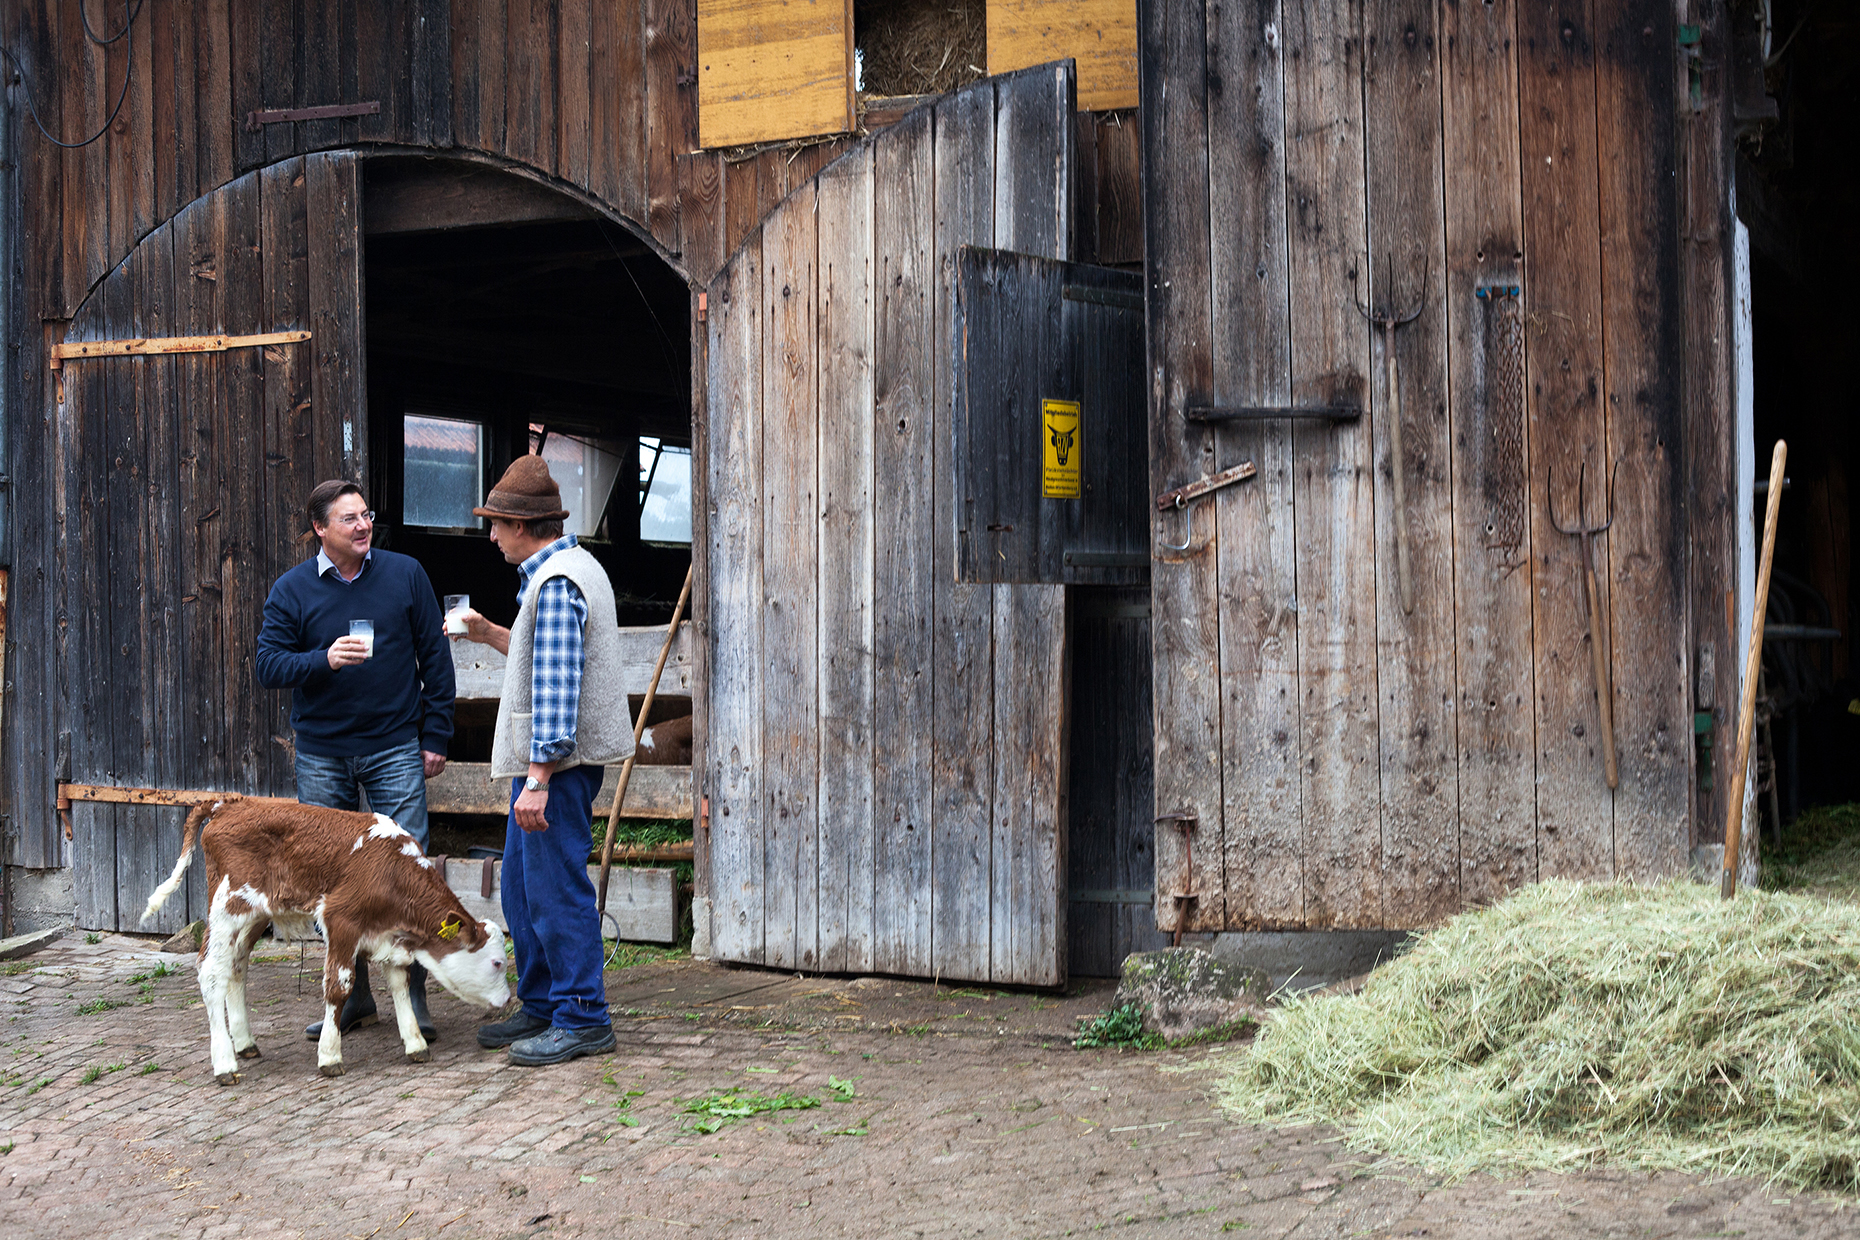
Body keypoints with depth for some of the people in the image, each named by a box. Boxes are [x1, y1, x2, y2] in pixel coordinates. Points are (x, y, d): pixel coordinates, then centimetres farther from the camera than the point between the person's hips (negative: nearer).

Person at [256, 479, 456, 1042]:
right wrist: (324, 660, -21)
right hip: (322, 756, 1)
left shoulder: (405, 574, 2)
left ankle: (413, 997, 5)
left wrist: (435, 737, 2)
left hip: (395, 750, -1)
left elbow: (435, 657, 5)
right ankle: (353, 996, 19)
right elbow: (269, 665, -2)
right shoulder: (291, 590, 2)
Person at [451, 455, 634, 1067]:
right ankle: (541, 1006, 25)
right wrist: (490, 635, 28)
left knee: (555, 890, -6)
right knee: (521, 889, 16)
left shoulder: (557, 584, -18)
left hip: (556, 762, -11)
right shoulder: (567, 568, 17)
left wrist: (539, 776, -25)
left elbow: (557, 685, -24)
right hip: (542, 761, 11)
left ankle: (583, 1018, 1)